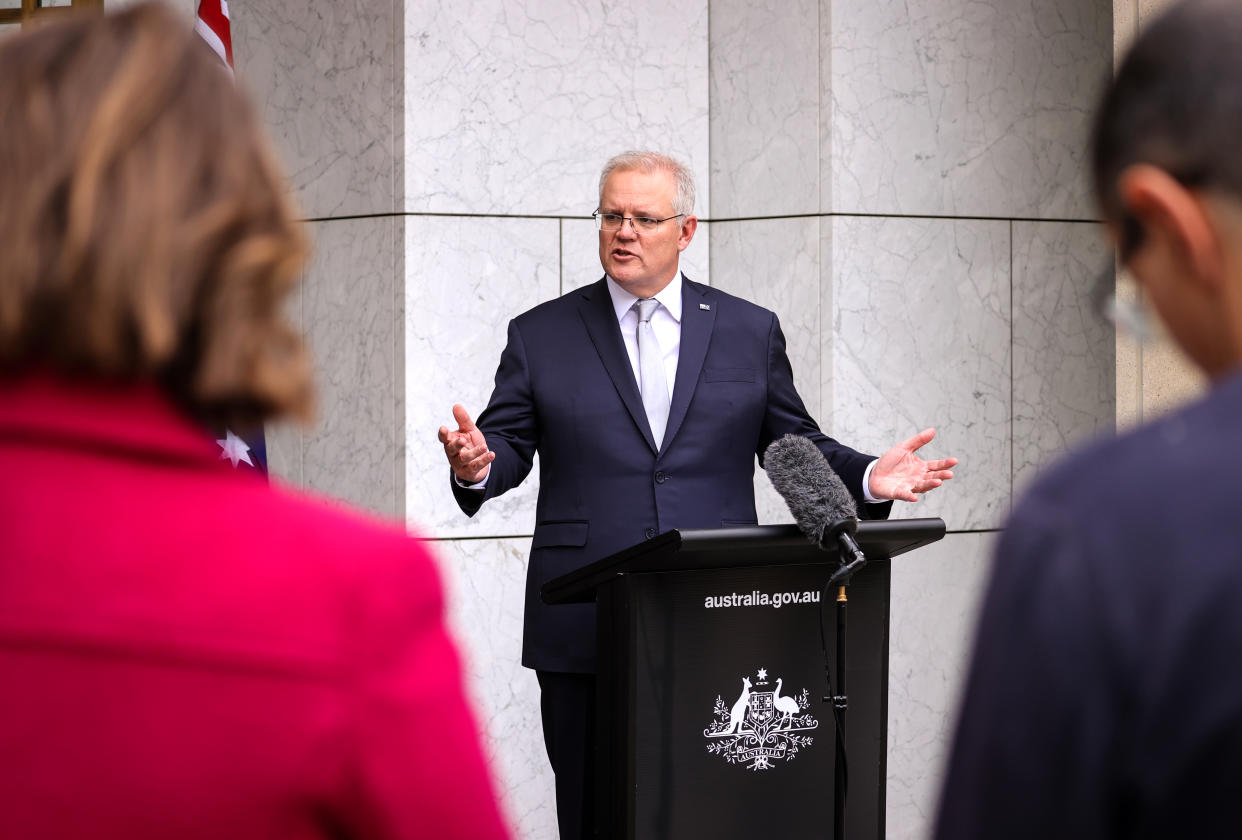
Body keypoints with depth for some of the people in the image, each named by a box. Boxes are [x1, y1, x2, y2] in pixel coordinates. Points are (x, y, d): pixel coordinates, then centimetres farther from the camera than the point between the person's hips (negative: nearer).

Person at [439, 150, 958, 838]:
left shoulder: (750, 333, 12)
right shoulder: (541, 336, 10)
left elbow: (793, 445, 13)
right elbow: (509, 445, 5)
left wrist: (866, 478, -4)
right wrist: (476, 464, -18)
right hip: (585, 636, 0)